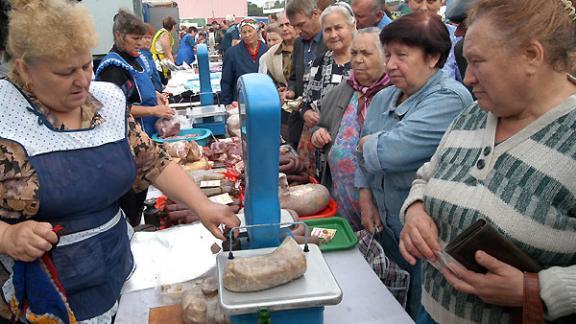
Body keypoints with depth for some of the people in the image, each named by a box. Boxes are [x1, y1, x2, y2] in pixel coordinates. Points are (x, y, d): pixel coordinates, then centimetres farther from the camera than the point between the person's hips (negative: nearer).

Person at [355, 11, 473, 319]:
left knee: (420, 313, 11)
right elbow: (365, 156, 15)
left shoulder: (450, 99, -21)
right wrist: (366, 196, 2)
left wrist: (367, 144, -11)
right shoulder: (383, 98, 6)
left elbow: (392, 152, -32)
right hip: (386, 226, 8)